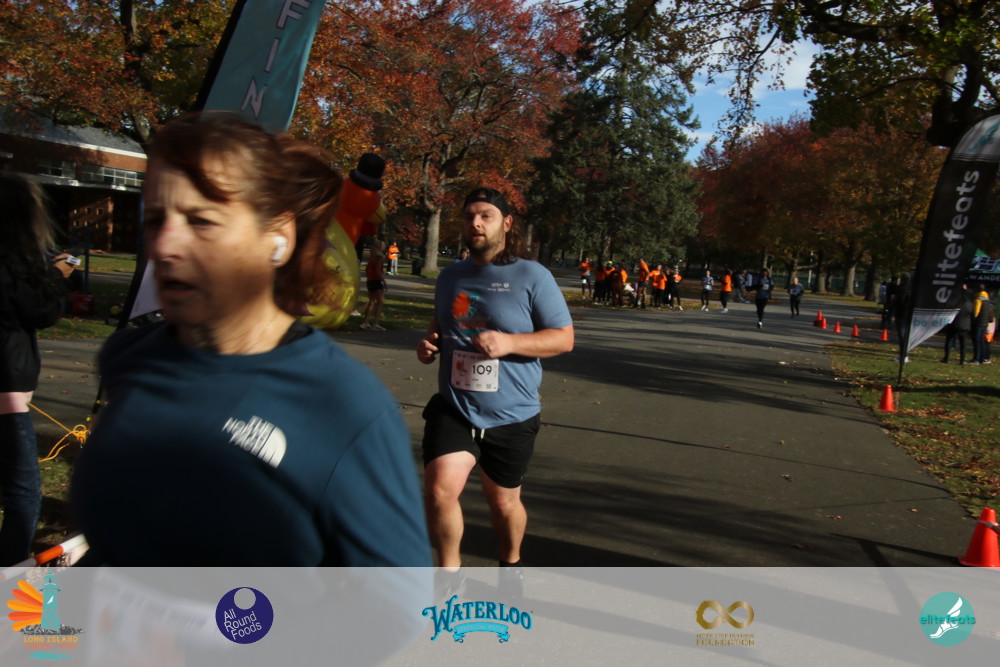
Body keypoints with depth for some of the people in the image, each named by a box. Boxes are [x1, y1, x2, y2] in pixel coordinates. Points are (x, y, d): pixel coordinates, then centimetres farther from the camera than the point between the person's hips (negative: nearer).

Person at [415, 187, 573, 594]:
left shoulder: (532, 276, -7)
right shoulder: (450, 277, 9)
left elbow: (564, 337, -8)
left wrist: (509, 342, -22)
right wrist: (429, 342, 3)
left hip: (511, 415, -2)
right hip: (453, 408, 3)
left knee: (503, 502, 13)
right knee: (439, 489, -18)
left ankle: (511, 562, 45)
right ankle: (450, 571, 8)